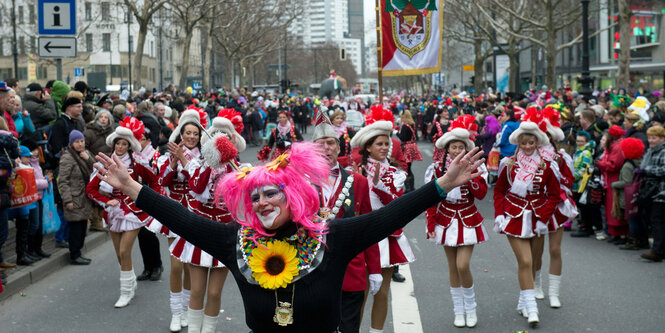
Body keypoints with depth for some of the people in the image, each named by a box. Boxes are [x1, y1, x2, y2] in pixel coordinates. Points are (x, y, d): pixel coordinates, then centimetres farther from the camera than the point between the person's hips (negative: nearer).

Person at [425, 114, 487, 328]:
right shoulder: (437, 169, -3)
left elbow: (481, 194, -12)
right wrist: (430, 224, -2)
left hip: (468, 220, -1)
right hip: (446, 220, 1)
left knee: (463, 265, -12)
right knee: (453, 267, 7)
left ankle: (471, 308, 10)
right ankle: (459, 312, 19)